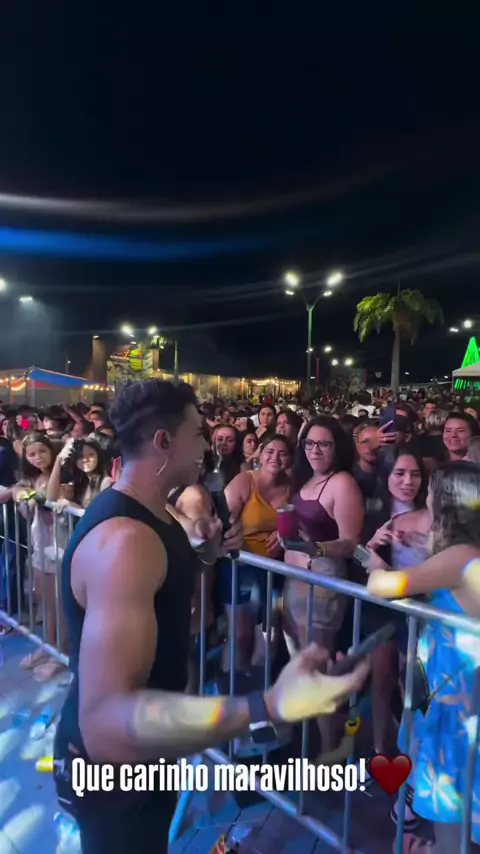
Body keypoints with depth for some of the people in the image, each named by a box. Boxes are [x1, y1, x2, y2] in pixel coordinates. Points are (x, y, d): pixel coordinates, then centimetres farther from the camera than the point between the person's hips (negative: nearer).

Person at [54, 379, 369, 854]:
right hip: (111, 764, -9)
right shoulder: (123, 538, -36)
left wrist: (204, 555, -1)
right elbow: (105, 723, -43)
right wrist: (268, 706, -53)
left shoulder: (142, 513, -2)